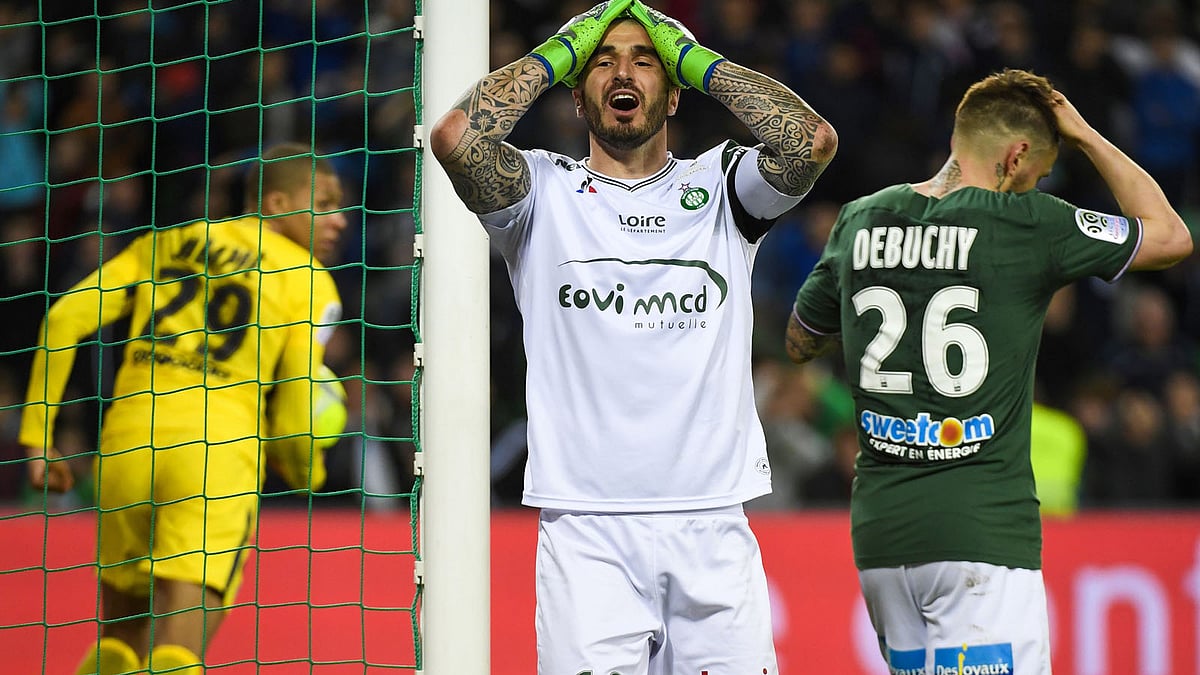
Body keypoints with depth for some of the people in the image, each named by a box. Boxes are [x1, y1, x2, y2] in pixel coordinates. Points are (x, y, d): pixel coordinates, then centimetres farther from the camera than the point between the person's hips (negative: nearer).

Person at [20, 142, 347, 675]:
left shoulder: (167, 241, 19)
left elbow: (65, 319, 11)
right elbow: (293, 416, 1)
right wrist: (304, 474, 23)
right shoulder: (309, 282, 7)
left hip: (126, 448, 4)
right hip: (220, 451, -4)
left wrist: (37, 436, 14)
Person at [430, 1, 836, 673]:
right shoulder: (543, 192, 9)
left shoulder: (720, 188, 13)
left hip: (713, 526, 2)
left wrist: (695, 59, 5)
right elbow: (455, 137, -10)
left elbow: (812, 140, -6)